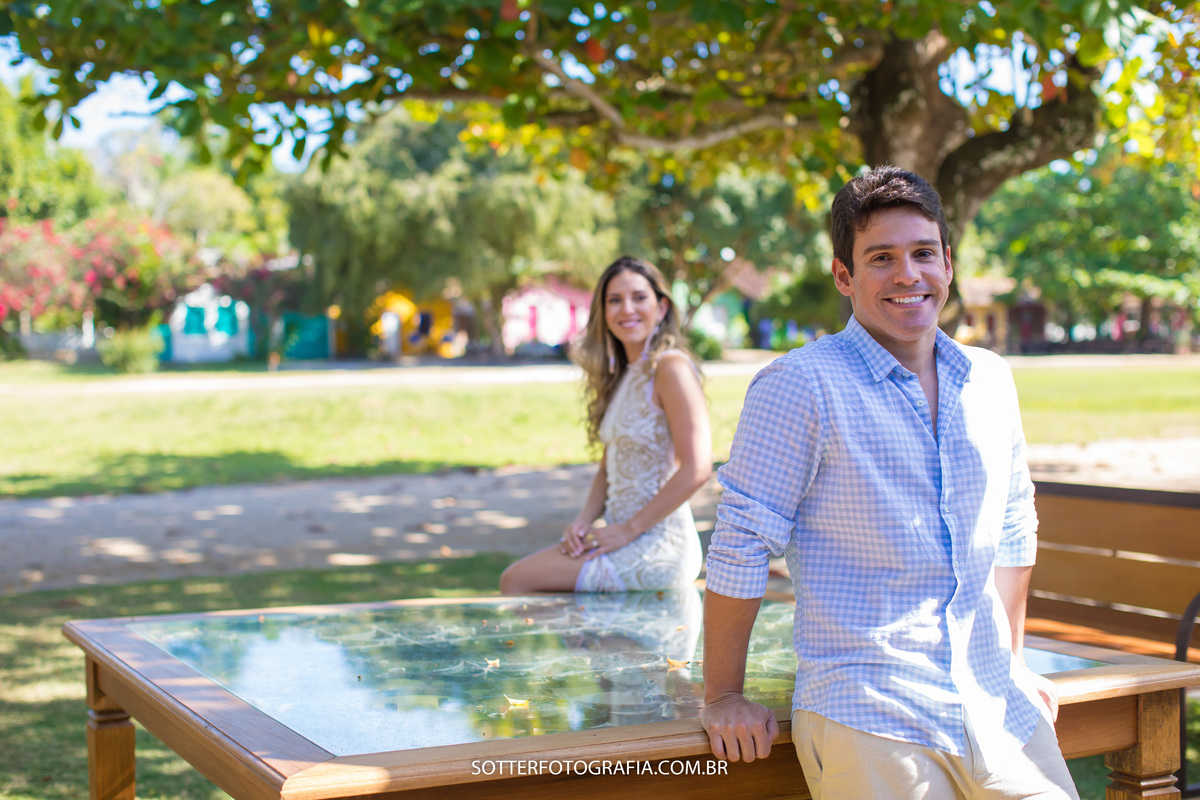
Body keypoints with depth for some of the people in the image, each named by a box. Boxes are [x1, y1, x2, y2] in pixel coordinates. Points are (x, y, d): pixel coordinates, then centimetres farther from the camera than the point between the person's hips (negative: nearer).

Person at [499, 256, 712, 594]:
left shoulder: (670, 367, -13)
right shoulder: (622, 375, 15)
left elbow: (696, 470, -21)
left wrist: (628, 529, -16)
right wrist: (584, 521, 0)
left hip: (657, 548, -8)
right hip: (626, 543, 8)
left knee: (517, 581, -10)